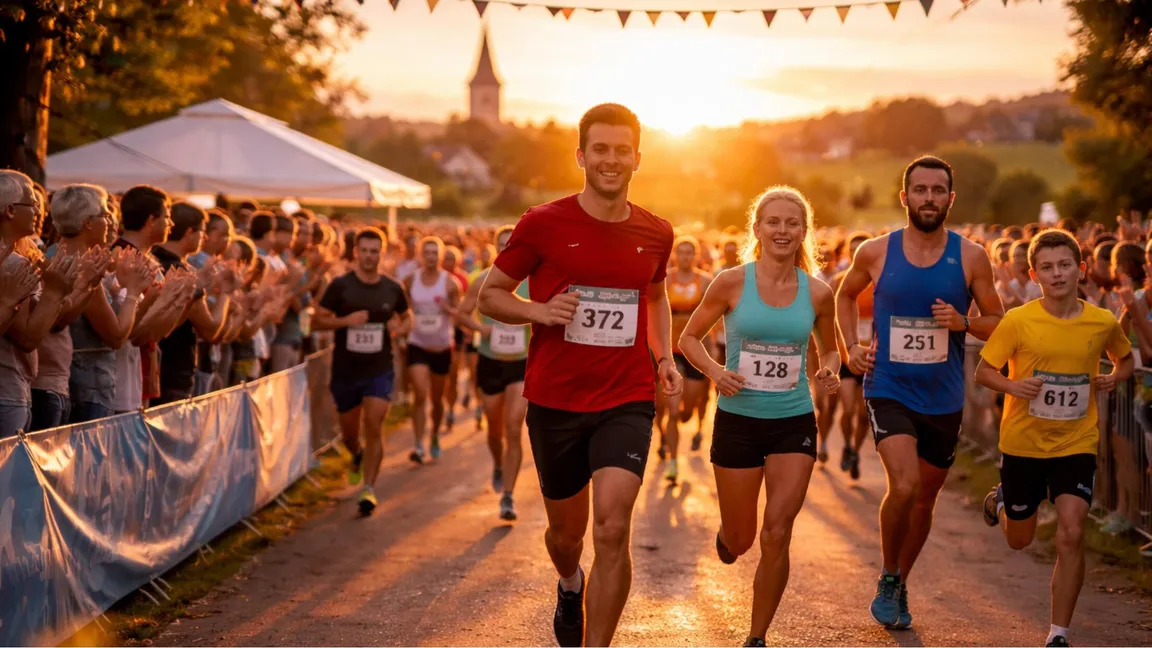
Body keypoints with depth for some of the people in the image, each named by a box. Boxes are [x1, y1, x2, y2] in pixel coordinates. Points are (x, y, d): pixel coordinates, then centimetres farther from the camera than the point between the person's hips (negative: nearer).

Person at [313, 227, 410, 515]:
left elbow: (407, 317, 18)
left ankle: (369, 488, -8)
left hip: (379, 369, 0)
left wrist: (400, 327, -5)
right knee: (349, 431, 15)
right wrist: (346, 320, -22)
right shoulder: (340, 285, -6)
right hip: (345, 370, 0)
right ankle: (357, 458, 49)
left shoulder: (392, 289, 1)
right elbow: (317, 320, -5)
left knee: (374, 426, -14)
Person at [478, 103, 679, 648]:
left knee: (612, 529, -16)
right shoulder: (543, 224, -7)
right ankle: (570, 587, 53)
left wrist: (664, 356, 8)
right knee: (566, 531, 16)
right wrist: (539, 311, -19)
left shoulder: (655, 233, 3)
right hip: (555, 401, 0)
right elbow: (489, 296, 1)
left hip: (627, 402, 1)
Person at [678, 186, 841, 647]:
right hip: (737, 420, -1)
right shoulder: (732, 282, -8)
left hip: (794, 423, 1)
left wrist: (830, 371, -8)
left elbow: (829, 349, 15)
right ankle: (725, 535, 50)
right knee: (739, 543, 10)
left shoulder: (817, 293, -2)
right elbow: (689, 338, 2)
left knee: (776, 536, -7)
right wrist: (715, 371, -16)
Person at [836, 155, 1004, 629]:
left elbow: (997, 322, 4)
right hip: (889, 391, -2)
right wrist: (851, 347, 3)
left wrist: (963, 323, -17)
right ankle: (888, 579, 1)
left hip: (943, 399, 2)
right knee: (903, 486, -23)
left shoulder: (970, 257, -3)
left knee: (925, 499, 14)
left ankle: (900, 586, 38)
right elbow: (845, 295, 16)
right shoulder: (875, 252, -4)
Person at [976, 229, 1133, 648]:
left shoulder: (1103, 322, -5)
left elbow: (1125, 359, 15)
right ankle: (999, 501, 52)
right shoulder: (1018, 321, -12)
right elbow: (983, 371, -7)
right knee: (1019, 540, 15)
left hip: (1076, 444, 1)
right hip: (1023, 443, 0)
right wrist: (1012, 386, -27)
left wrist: (1115, 378, -7)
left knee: (1071, 535, -15)